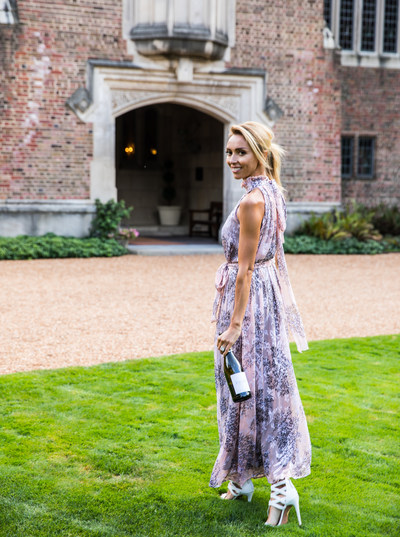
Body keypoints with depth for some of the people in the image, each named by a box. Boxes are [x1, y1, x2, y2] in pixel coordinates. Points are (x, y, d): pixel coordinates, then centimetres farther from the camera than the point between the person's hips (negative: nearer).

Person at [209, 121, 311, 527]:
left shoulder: (251, 201, -19)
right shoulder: (273, 193, 10)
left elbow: (246, 267, -21)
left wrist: (235, 323, -20)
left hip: (248, 297, -10)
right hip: (268, 292, 10)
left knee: (249, 387, -5)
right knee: (263, 386, 14)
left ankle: (281, 486, -7)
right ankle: (242, 479, 27)